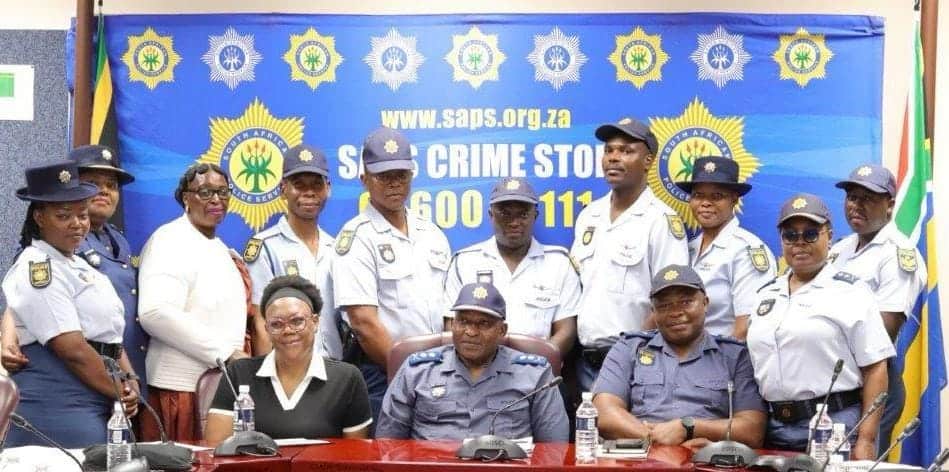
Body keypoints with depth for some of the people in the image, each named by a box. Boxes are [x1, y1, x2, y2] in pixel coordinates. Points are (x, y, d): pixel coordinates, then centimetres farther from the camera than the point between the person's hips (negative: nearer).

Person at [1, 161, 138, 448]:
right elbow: (73, 349, -17)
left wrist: (130, 383, 2)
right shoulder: (36, 269, -10)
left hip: (99, 407, 9)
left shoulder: (77, 265, 18)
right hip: (57, 411, -9)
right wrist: (119, 391, -8)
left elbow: (111, 338, 19)